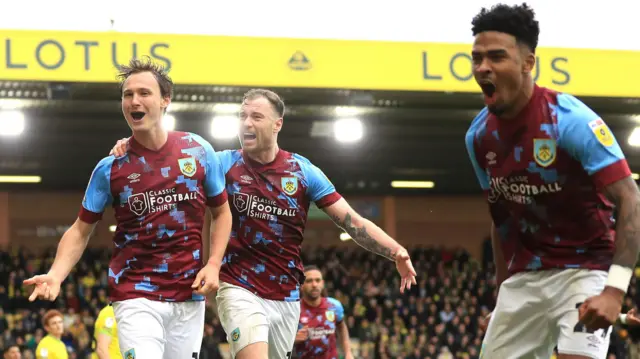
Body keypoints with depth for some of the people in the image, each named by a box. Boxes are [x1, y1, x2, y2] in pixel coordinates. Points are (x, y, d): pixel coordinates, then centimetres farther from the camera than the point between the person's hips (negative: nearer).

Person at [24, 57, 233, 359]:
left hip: (190, 297, 2)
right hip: (137, 297, -2)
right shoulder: (110, 167, -2)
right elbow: (81, 230, 5)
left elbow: (221, 212, 13)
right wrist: (55, 275, -11)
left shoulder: (198, 151, 2)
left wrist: (213, 264, -2)